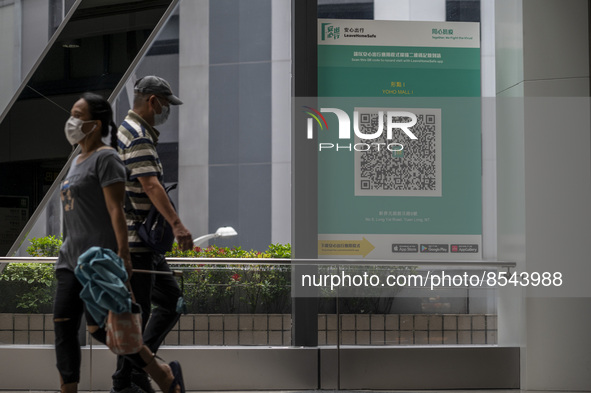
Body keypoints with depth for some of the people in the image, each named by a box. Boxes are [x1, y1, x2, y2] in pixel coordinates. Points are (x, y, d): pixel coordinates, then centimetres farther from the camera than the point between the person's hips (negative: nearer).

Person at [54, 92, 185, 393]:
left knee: (99, 328, -11)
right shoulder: (78, 160, 20)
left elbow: (115, 210, -14)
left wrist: (123, 255, -20)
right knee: (62, 326, 0)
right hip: (72, 256, 9)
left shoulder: (106, 158, -7)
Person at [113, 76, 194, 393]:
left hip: (144, 239, 11)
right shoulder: (136, 136, -15)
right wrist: (176, 224, -37)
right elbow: (150, 185, -28)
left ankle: (138, 366, 15)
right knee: (136, 310, -4)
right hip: (132, 237, -11)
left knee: (170, 299, 13)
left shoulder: (133, 132, 18)